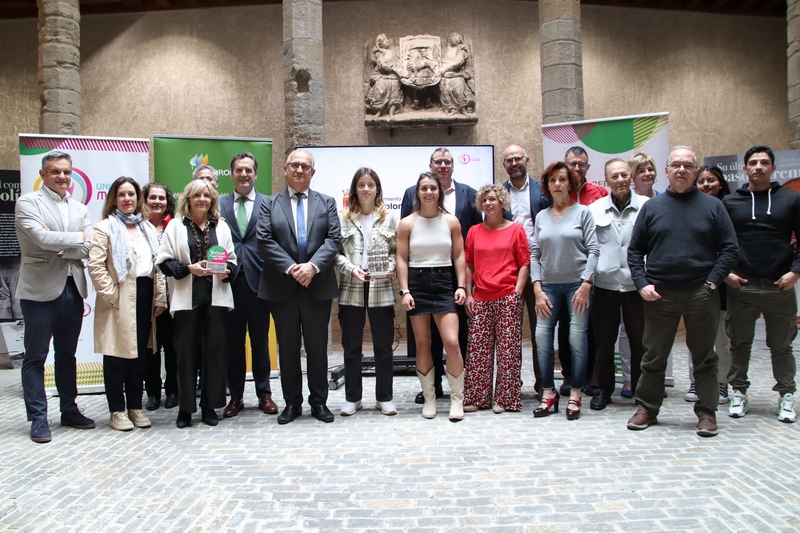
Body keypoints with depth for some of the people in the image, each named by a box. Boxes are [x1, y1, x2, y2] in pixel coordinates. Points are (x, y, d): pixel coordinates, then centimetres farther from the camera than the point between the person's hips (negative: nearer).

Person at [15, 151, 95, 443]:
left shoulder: (80, 209, 13)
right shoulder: (28, 202, -2)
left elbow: (89, 249, 0)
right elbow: (42, 238, -19)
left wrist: (56, 243, -11)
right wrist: (76, 238, -8)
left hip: (73, 290, 5)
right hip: (40, 290, -5)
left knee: (67, 355, 14)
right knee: (35, 357, 4)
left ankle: (69, 410, 25)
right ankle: (38, 418, 12)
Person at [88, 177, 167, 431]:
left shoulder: (148, 228, 16)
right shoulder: (104, 227, 0)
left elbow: (158, 264, 13)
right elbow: (95, 266, -9)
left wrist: (160, 297, 6)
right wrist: (112, 295, -13)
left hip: (145, 297, 5)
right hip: (119, 300, -5)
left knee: (139, 356, 10)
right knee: (117, 356, 1)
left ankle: (135, 407, 20)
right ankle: (117, 411, 10)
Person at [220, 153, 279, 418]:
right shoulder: (219, 204, 8)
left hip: (258, 280, -1)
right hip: (229, 280, 1)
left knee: (260, 341, 9)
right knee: (233, 341, 8)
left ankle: (264, 394, 21)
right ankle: (236, 396, 20)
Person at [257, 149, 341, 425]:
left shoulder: (326, 203, 10)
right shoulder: (270, 204, 7)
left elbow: (333, 239, -2)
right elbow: (265, 241, -4)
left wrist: (313, 266, -17)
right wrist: (290, 268, -16)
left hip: (318, 286, 0)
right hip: (282, 287, 0)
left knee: (318, 347, 7)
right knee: (288, 348, 8)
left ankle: (319, 401, 19)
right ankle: (292, 402, 20)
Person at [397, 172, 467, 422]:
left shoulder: (451, 221, 5)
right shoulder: (407, 223, 3)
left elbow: (459, 257, 6)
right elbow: (402, 259, 1)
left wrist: (461, 286, -4)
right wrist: (405, 291, -8)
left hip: (444, 282, 0)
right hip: (417, 283, 0)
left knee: (452, 342, -10)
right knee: (423, 344, 5)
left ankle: (457, 399, 4)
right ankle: (429, 398, 18)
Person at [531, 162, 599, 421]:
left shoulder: (582, 212, 2)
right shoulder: (541, 217, 11)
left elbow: (593, 250, -3)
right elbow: (534, 254, 8)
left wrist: (586, 285, -11)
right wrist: (537, 289, -1)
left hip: (577, 284, -3)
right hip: (549, 285, 3)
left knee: (577, 338, -4)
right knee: (542, 336, -6)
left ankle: (575, 396, 8)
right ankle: (549, 394, 6)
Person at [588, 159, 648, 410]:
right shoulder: (595, 209, 5)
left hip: (636, 284, -1)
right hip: (605, 284, 1)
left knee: (640, 340, 7)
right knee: (603, 340, 9)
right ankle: (602, 389, 23)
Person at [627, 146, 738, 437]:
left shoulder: (712, 206, 4)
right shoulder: (651, 207, 6)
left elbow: (729, 249, 2)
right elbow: (635, 250, 7)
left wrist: (711, 282, -8)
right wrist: (642, 283, -5)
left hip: (701, 295, 0)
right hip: (659, 295, 1)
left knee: (704, 357, 9)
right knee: (653, 356, 8)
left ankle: (706, 412, 20)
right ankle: (647, 408, 21)